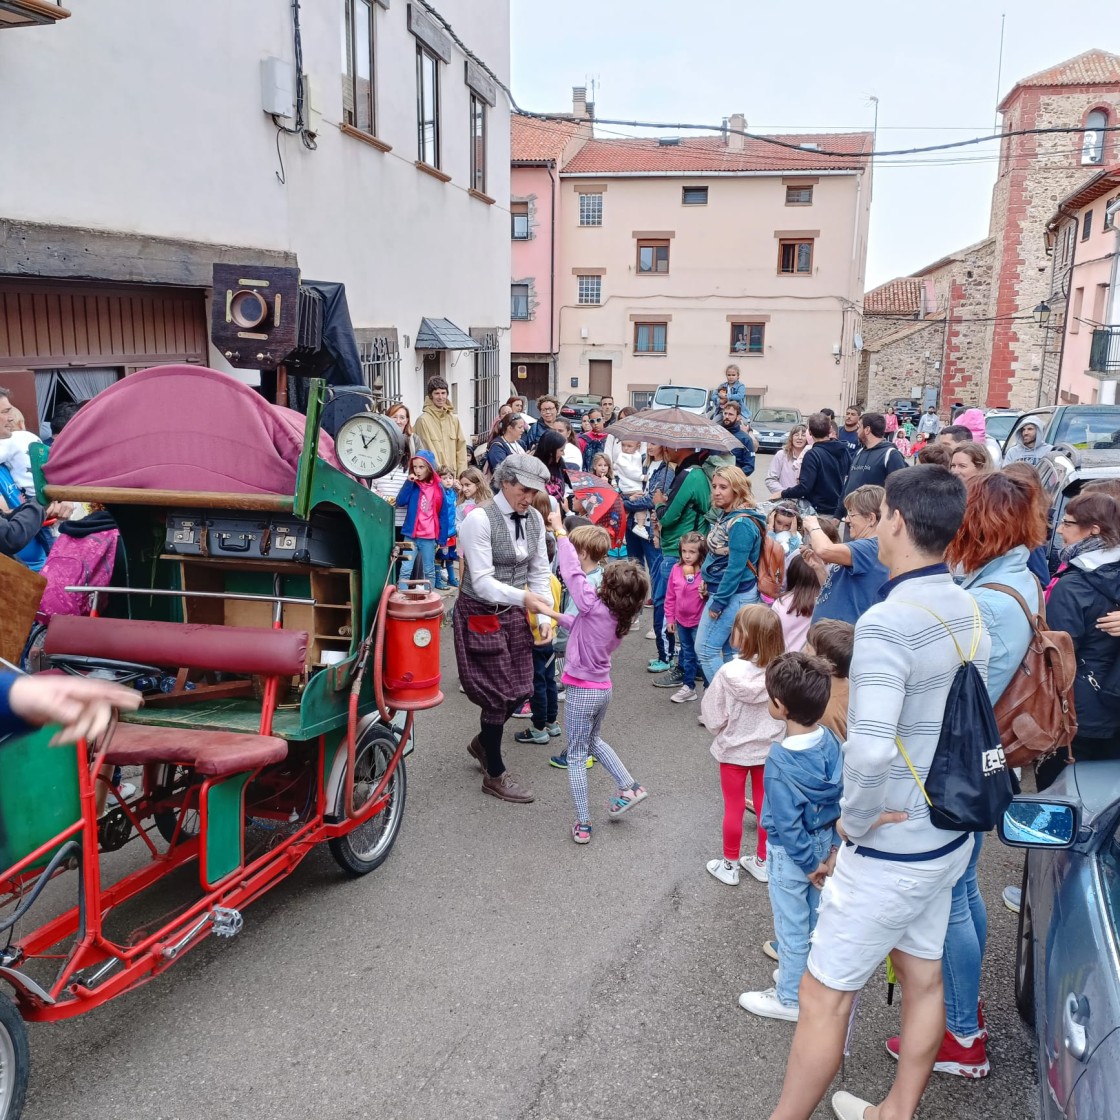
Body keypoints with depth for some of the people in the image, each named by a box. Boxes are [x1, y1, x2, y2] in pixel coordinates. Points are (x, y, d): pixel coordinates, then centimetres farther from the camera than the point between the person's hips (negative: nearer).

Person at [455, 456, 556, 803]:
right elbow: (482, 582, -24)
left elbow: (539, 571, 6)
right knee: (499, 692, 0)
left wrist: (545, 616, -5)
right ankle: (495, 775, 19)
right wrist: (524, 597, -37)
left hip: (514, 613, 7)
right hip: (482, 614, -6)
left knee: (520, 689, 12)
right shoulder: (479, 519, -20)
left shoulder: (534, 519, 0)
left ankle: (483, 743, 41)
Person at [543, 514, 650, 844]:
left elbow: (571, 571, -21)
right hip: (603, 688, 7)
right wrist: (557, 616, 16)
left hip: (581, 690, -7)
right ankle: (629, 787, 30)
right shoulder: (621, 618, -1)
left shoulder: (594, 604, -22)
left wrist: (559, 531, -12)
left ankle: (583, 824, 10)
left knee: (576, 756, 6)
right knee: (594, 740, 31)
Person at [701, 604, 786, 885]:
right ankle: (762, 862, 35)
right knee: (765, 807, 19)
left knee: (734, 809, 14)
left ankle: (729, 866, 29)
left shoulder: (729, 672, -26)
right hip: (768, 749, 3)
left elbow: (712, 716, -15)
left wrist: (720, 730, 6)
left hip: (733, 750, -3)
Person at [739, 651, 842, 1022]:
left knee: (792, 925, 13)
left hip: (792, 853, -6)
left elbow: (788, 824, -24)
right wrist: (834, 848, 3)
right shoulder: (830, 741, -13)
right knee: (817, 918, 23)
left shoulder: (780, 761, -31)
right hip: (824, 842, 6)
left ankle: (790, 998, 32)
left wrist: (809, 864, -11)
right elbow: (845, 796, -3)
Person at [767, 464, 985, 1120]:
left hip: (893, 847, -9)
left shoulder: (887, 623, -27)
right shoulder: (971, 612, 1)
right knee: (924, 979, 22)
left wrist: (854, 819, -19)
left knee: (823, 996, 6)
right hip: (950, 834, 9)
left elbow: (870, 750, -37)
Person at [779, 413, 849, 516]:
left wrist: (782, 494, -10)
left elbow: (804, 487, -23)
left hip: (818, 511, -7)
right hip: (837, 510, 7)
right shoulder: (843, 450, 2)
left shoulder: (813, 455, -18)